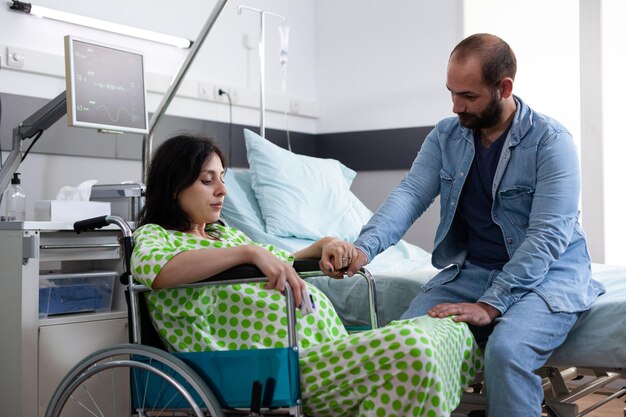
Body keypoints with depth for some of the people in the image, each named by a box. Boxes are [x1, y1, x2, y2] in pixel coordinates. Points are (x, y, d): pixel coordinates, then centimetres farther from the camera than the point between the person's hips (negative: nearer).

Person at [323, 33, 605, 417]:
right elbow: (411, 193, -8)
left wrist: (490, 305, -28)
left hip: (546, 275, -4)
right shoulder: (446, 136, 5)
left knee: (506, 351, -33)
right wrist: (365, 247, -28)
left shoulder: (550, 141, -12)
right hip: (469, 270, 5)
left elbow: (547, 235, -19)